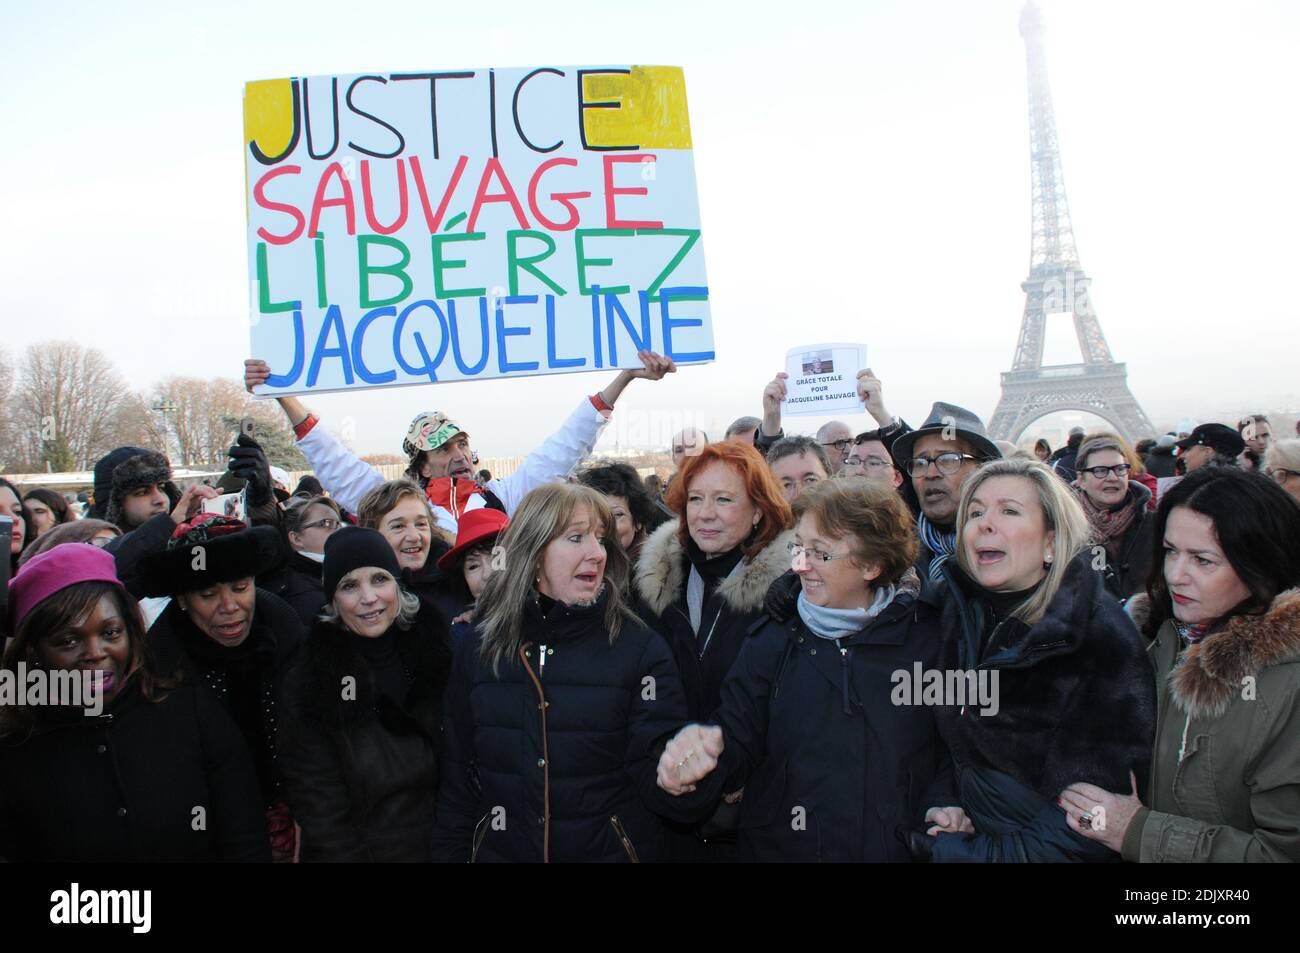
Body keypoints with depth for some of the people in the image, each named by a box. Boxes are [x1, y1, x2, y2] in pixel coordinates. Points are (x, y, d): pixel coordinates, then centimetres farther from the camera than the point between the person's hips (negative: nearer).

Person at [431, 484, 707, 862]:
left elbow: (653, 777, -15)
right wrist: (450, 854, -1)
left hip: (612, 851, -1)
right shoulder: (478, 649, -4)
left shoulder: (641, 647, -11)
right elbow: (457, 778, 3)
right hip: (502, 849, 2)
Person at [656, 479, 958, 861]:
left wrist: (942, 800, -13)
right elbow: (739, 738, -7)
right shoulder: (772, 640, -3)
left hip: (898, 847, 0)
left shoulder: (930, 639, -5)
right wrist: (708, 752, -28)